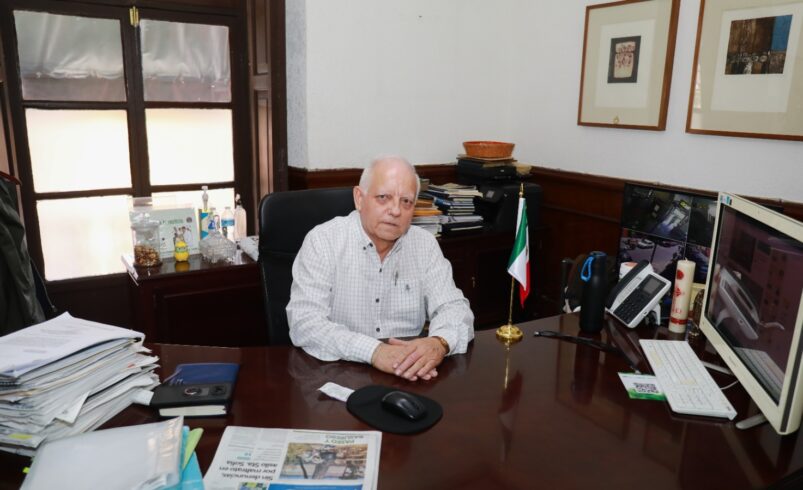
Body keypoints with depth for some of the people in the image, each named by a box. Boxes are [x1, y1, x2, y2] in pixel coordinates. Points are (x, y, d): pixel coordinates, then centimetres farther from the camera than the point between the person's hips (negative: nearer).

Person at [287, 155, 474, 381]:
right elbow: (305, 323, -19)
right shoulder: (323, 241, -10)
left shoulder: (425, 244, 2)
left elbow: (454, 308, -1)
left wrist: (440, 342, -24)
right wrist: (373, 351, -33)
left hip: (409, 378, 2)